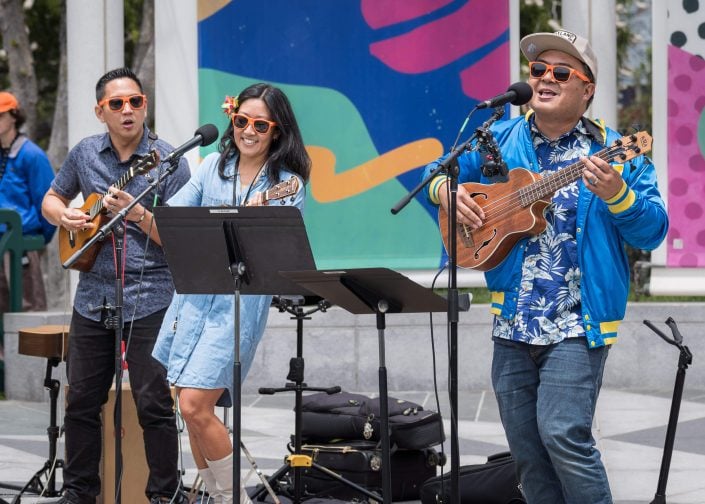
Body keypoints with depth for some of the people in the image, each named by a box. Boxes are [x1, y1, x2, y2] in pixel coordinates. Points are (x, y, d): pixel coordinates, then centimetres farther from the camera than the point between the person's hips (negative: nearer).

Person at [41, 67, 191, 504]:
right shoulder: (85, 154, 7)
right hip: (93, 299, 5)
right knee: (81, 399, 10)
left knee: (154, 402, -4)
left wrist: (137, 214, -23)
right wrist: (64, 216, -2)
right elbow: (52, 199, 21)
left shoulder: (168, 161, -7)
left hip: (149, 301, -5)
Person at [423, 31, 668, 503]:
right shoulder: (499, 140, 9)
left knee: (563, 433, -18)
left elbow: (653, 230, -7)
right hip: (513, 323, 5)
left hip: (578, 324, -5)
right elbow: (439, 171, 19)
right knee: (526, 447, 9)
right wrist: (447, 189, -4)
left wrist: (616, 195, -26)